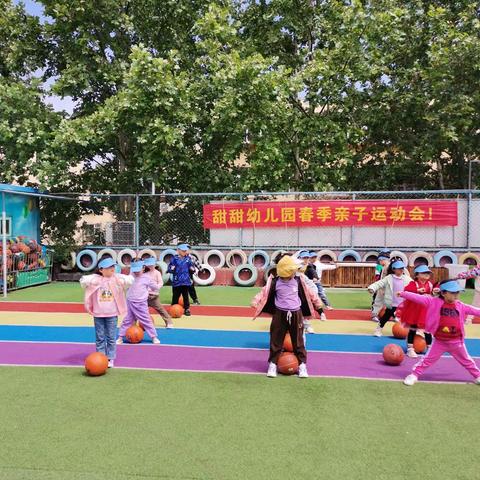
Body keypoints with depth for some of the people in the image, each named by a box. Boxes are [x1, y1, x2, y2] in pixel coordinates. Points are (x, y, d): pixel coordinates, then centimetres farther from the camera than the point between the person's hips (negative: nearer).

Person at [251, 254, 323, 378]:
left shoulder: (298, 280, -1)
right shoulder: (275, 282, -9)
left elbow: (308, 293, 10)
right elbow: (265, 292, -11)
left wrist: (317, 302, 18)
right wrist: (255, 302, -24)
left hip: (296, 314, 2)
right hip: (280, 315, -2)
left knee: (298, 341, 9)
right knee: (276, 341, 6)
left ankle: (302, 365, 20)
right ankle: (273, 364, 19)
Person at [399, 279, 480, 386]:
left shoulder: (460, 306, -3)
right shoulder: (434, 302, -13)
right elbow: (419, 298, -17)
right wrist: (403, 294, -21)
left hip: (456, 342, 3)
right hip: (440, 341, -3)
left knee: (466, 361, 23)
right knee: (428, 359, 6)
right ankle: (414, 375, 17)